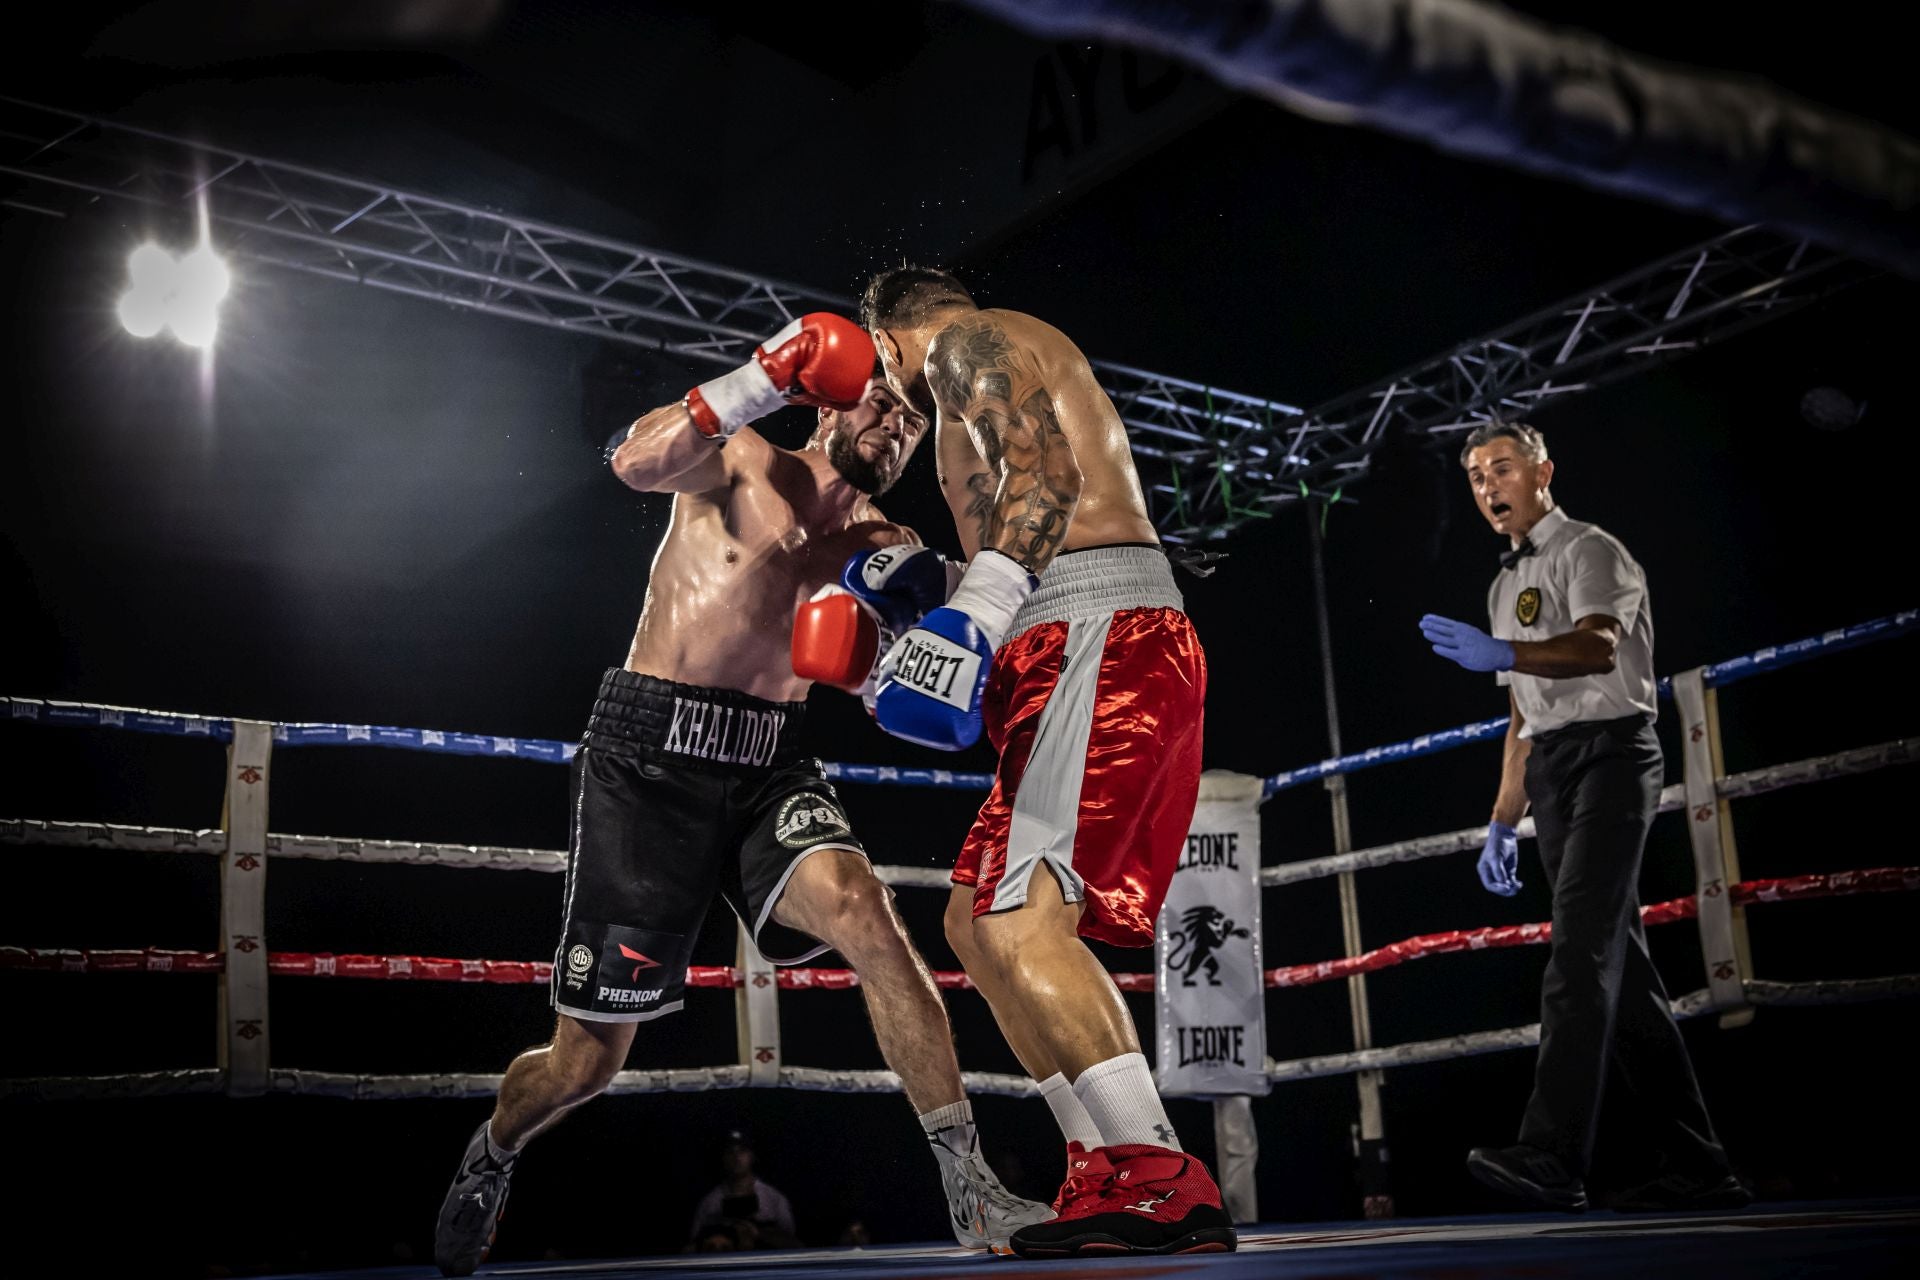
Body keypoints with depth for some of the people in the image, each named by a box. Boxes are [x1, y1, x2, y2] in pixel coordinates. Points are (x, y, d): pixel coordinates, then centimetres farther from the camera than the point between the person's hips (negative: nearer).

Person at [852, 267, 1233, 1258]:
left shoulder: (967, 341, 5)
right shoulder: (1028, 362, 35)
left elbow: (1044, 471, -15)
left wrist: (977, 605, -25)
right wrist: (928, 606, 33)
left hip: (1098, 637, -10)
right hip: (1107, 648, 10)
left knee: (1020, 922, -20)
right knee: (978, 921, 10)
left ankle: (1159, 1180, -22)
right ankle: (1110, 1175, 8)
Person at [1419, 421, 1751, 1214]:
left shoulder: (1589, 551, -3)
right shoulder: (1507, 586, 23)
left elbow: (1596, 646, -24)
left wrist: (1501, 654, -41)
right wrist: (1502, 822, 19)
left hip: (1609, 754, -9)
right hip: (1551, 769, 9)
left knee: (1581, 951, -20)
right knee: (1620, 969, 6)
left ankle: (1551, 1157, -28)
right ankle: (1696, 1169, 11)